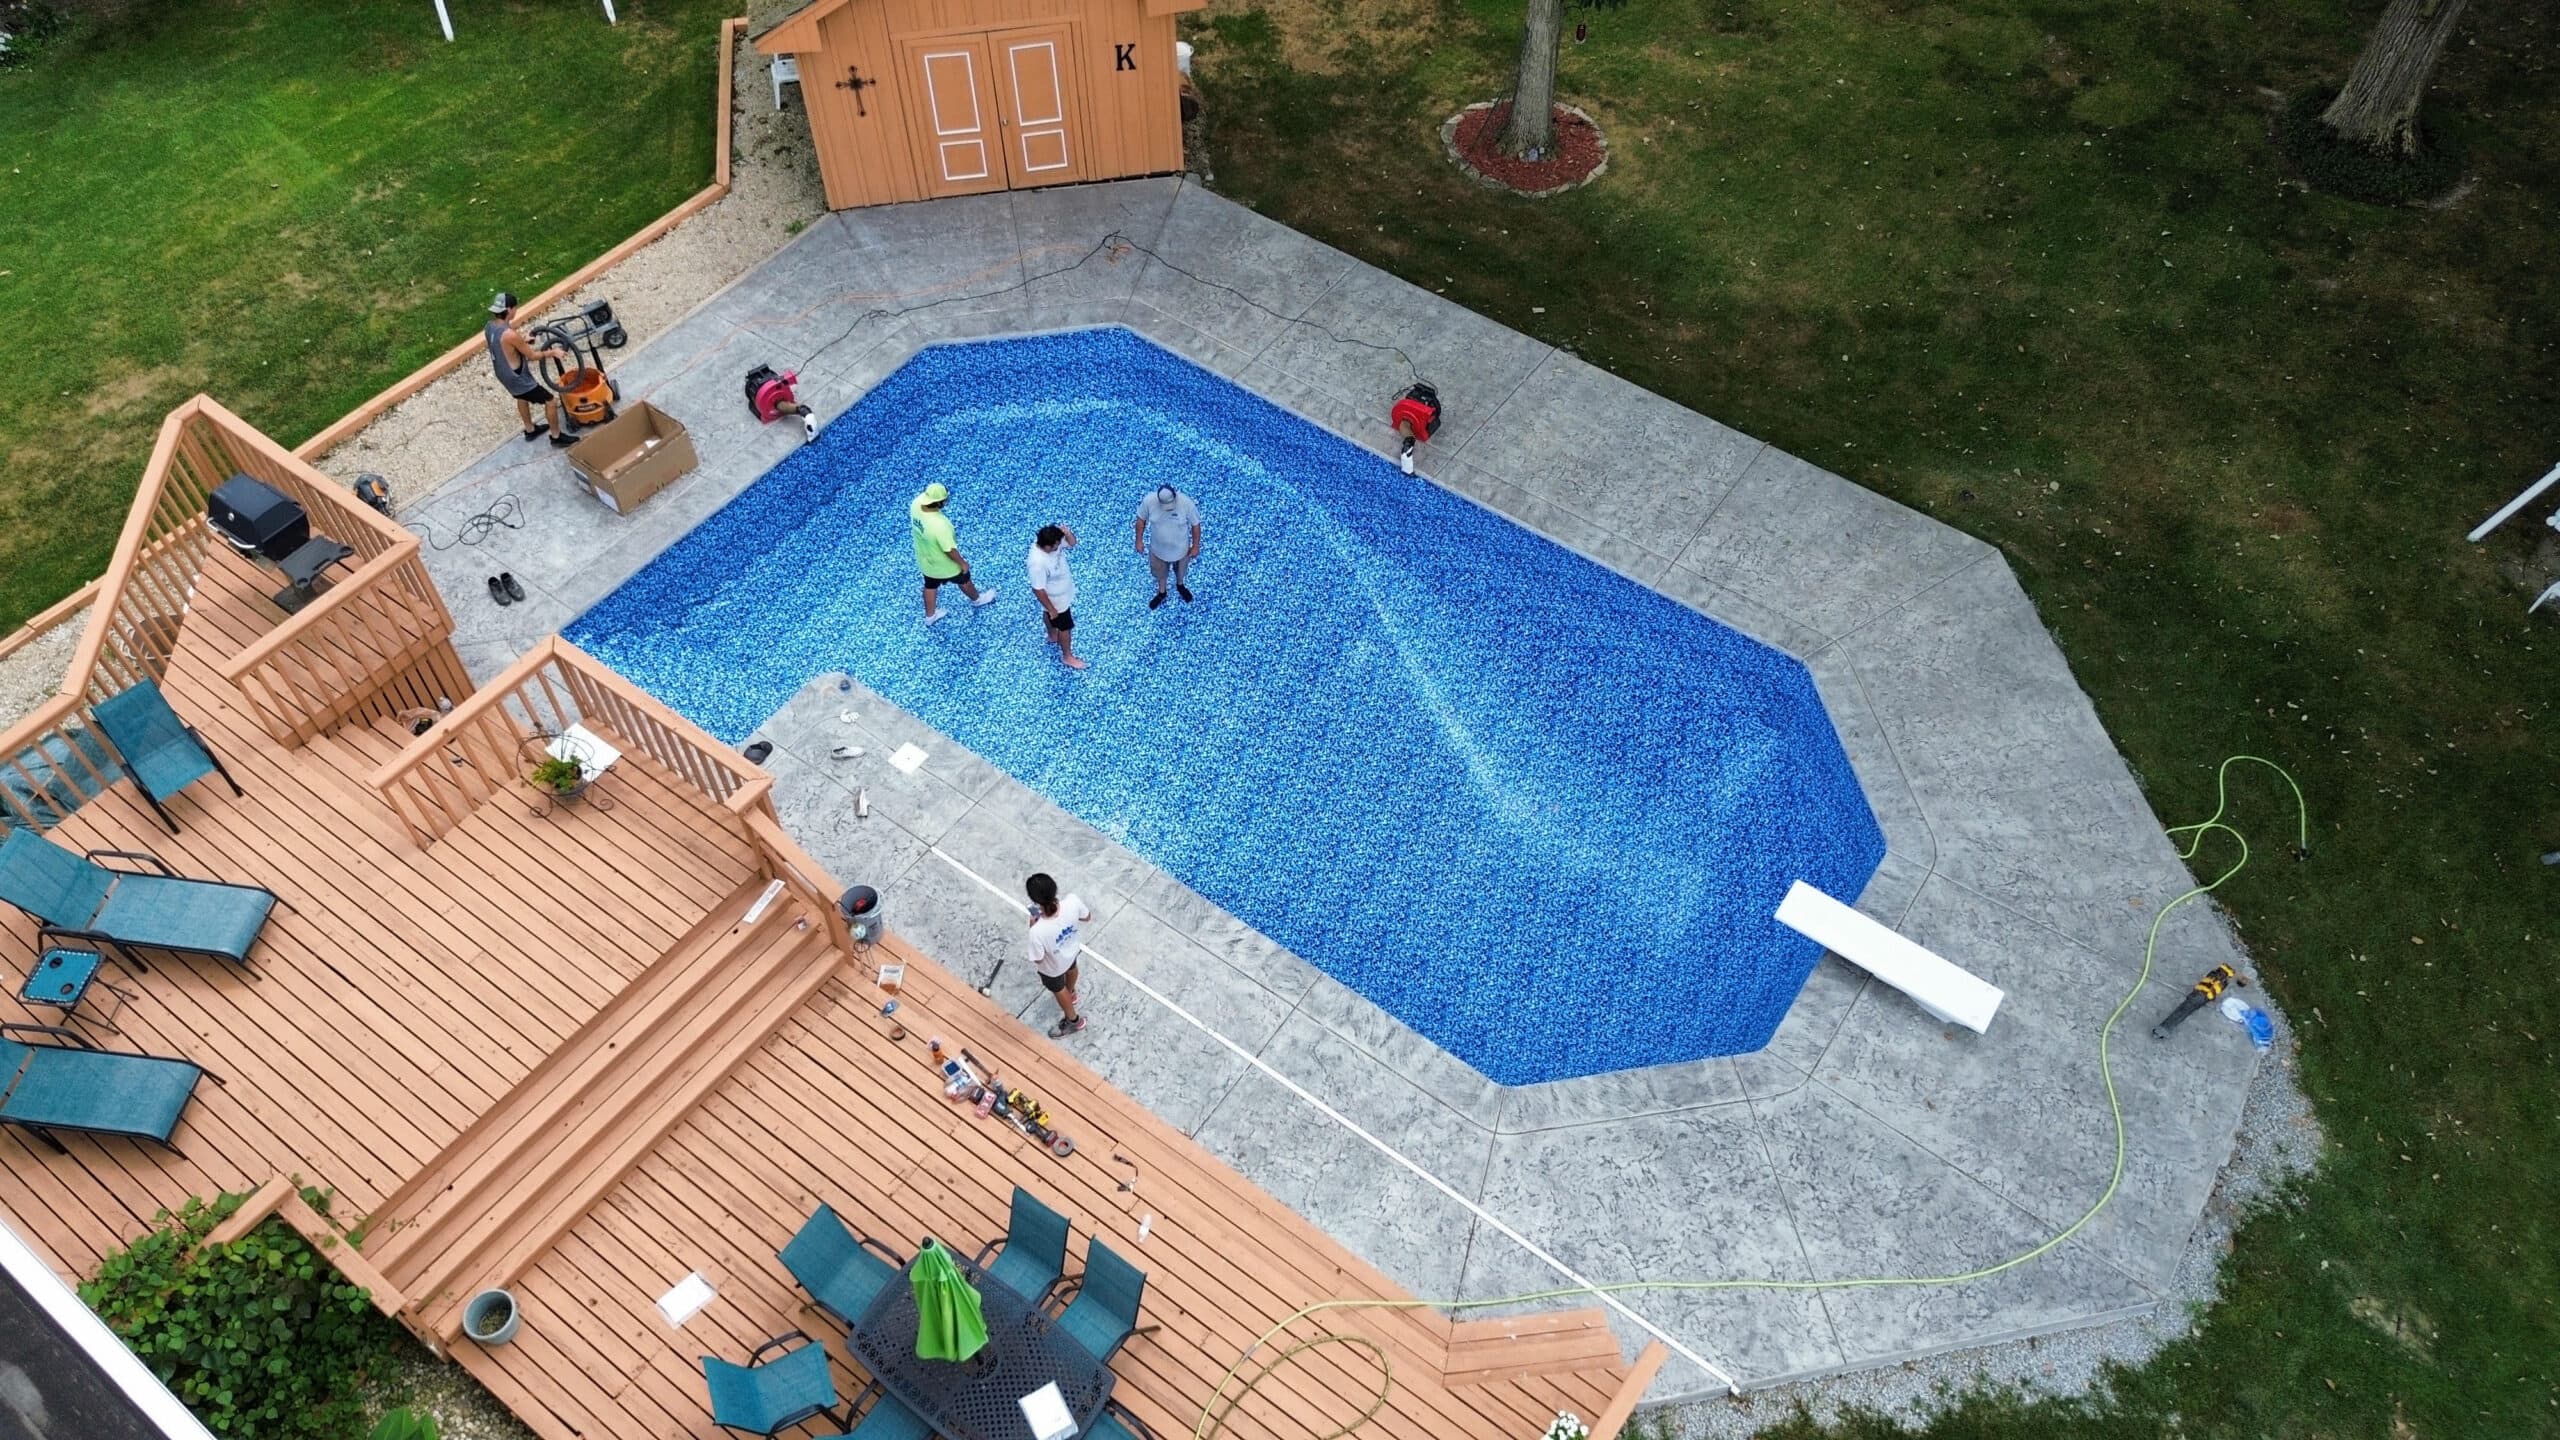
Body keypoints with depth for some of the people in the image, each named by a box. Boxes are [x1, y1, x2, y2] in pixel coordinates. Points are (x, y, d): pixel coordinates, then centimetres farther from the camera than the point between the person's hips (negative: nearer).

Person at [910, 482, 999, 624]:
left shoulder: (916, 503, -24)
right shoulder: (939, 525, -45)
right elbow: (949, 550, -31)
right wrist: (963, 563, -12)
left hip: (925, 559, 5)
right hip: (944, 564, -5)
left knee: (931, 585, 30)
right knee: (963, 579, 26)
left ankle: (930, 616, 52)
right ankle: (977, 599, 56)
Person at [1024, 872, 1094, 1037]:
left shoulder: (1038, 931, -47)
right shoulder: (1073, 901, -37)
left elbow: (1038, 960, -25)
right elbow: (1087, 918, -13)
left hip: (1053, 967, -4)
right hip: (1072, 949, 4)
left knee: (1058, 989, 31)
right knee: (1071, 969, 40)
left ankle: (1073, 1021, 58)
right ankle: (1070, 994, 73)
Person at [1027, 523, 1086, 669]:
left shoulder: (1049, 541, -22)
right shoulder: (1038, 563, -43)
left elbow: (1071, 543, -7)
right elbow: (1039, 590, -31)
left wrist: (1068, 533, -30)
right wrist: (1051, 609, -20)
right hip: (1056, 599, -7)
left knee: (1048, 616, 35)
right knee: (1065, 627, 16)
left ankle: (1053, 636, 64)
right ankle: (1067, 656, 40)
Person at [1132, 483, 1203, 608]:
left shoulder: (1187, 503, -32)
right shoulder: (1149, 501, -29)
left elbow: (1195, 524, -16)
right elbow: (1141, 519, -9)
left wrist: (1195, 546, -8)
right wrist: (1139, 541, -3)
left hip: (1180, 548, -1)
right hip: (1158, 548, 1)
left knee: (1181, 570, 30)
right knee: (1159, 572, 28)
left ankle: (1180, 585, 62)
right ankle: (1161, 593, 57)